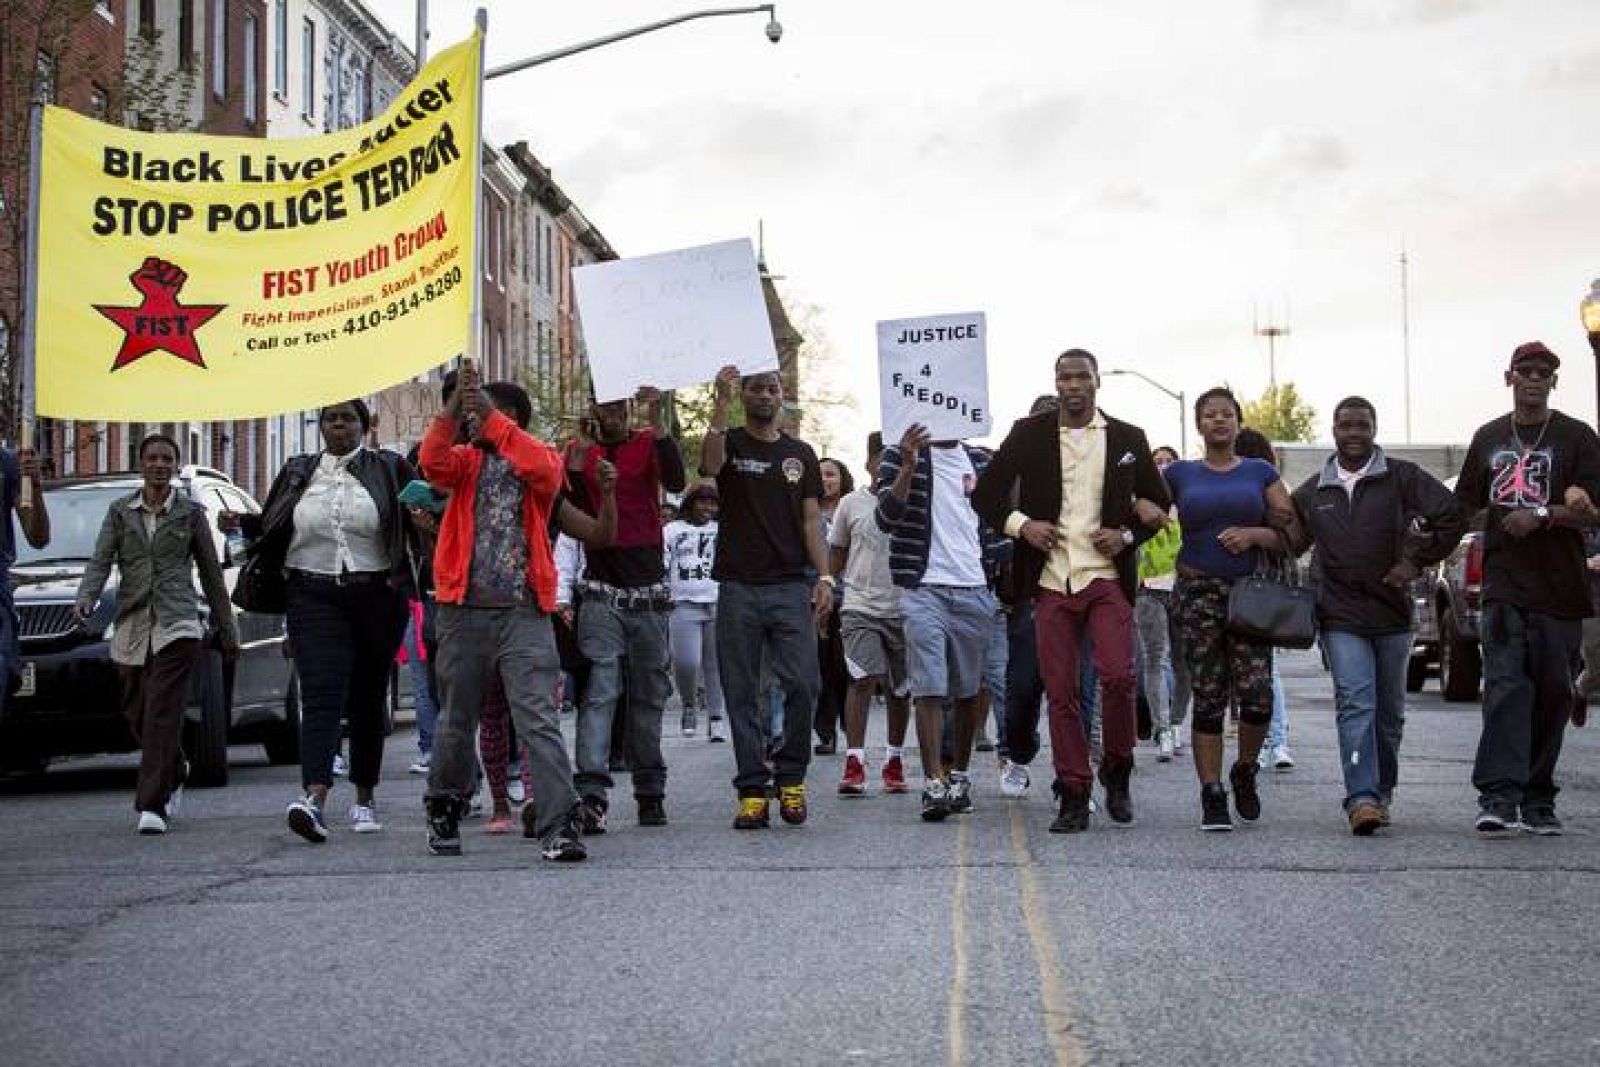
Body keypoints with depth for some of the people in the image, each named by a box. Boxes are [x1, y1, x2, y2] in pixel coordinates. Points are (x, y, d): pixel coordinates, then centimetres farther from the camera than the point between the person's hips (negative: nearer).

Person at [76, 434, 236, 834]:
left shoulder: (190, 513, 6)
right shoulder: (120, 511, 10)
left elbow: (211, 573, 12)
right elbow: (100, 561, 0)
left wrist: (227, 630, 14)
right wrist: (85, 598, -20)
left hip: (177, 624, -3)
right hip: (131, 625, 3)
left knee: (163, 713, -15)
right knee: (137, 714, 9)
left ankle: (153, 806, -18)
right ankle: (173, 778, 36)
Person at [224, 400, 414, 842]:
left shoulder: (388, 468, 5)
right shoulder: (298, 472, 13)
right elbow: (271, 526, 18)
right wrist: (242, 523, 0)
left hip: (377, 597, 0)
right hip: (315, 597, 0)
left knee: (368, 699, 9)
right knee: (321, 695, -14)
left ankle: (364, 798, 23)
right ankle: (315, 798, -29)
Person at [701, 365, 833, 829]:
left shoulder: (800, 454, 15)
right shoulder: (730, 443, 7)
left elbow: (811, 520, 11)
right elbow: (710, 464, -18)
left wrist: (824, 577, 0)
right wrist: (721, 403, -25)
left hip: (792, 586, 2)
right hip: (738, 586, -1)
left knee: (803, 684, -8)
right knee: (742, 694, 0)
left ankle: (790, 777, 8)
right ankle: (752, 789, 5)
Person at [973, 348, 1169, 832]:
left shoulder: (1128, 439, 7)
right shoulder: (1028, 434, 5)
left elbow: (1159, 504, 15)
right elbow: (986, 493, 10)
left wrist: (1128, 536, -3)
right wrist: (1020, 524, -7)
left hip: (1107, 577, -1)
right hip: (1050, 580, 1)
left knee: (1118, 675, -16)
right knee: (1060, 691, 0)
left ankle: (1116, 772, 8)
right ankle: (1073, 795, 7)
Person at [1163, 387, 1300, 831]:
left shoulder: (1260, 473, 10)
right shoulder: (1180, 474, 10)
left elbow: (1291, 533, 7)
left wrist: (1254, 534, -11)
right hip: (1198, 594, 0)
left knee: (1257, 694, -12)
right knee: (1208, 698, -2)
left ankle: (1245, 772, 14)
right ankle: (1212, 797, 3)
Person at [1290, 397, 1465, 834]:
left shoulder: (1402, 478, 1)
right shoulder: (1312, 491, 10)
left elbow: (1452, 516, -3)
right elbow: (1289, 542, 20)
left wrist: (1416, 561, -7)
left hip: (1392, 613, 0)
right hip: (1341, 617, 0)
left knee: (1389, 711, 9)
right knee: (1355, 704, -15)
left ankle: (1381, 793, 24)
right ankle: (1361, 798, -24)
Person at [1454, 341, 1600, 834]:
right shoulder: (1488, 437, 15)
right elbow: (1464, 506, 22)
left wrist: (1542, 516, -17)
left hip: (1559, 590, -1)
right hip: (1503, 587, 1)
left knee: (1552, 694, 3)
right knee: (1505, 688, -12)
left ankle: (1538, 802, 12)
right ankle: (1499, 797, -19)